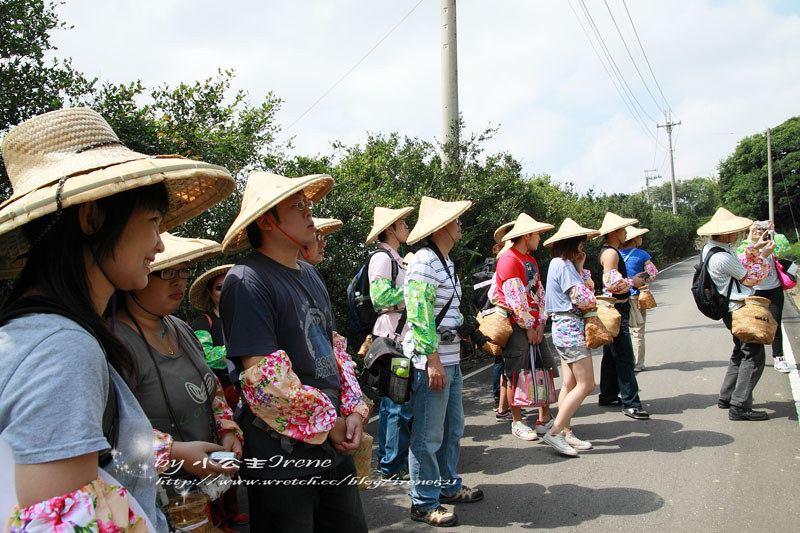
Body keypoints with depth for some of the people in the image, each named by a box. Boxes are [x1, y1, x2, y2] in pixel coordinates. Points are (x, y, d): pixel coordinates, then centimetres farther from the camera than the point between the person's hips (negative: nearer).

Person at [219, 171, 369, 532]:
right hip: (281, 456, -8)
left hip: (334, 447, 8)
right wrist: (328, 423, -12)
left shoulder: (309, 275, 11)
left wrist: (353, 411, 1)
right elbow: (264, 379, -23)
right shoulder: (247, 281, -16)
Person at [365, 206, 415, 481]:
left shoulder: (396, 259, 20)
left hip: (401, 337, 10)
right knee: (399, 401, -5)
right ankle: (393, 465, 5)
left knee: (393, 400, 17)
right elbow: (381, 296, -23)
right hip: (391, 338, -10)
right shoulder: (381, 258, -11)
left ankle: (388, 458, 29)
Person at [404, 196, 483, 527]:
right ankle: (424, 503, 14)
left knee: (453, 428, 20)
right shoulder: (424, 261, -16)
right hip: (431, 360, -10)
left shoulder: (445, 260, 15)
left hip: (450, 357, 10)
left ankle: (448, 486, 36)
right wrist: (433, 360, -23)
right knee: (428, 436, 1)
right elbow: (420, 315, -22)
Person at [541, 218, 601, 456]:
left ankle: (566, 432, 15)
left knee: (570, 384, 11)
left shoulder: (560, 264, 16)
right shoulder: (563, 265, -15)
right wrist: (593, 302, 1)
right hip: (571, 329, -10)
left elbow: (586, 287, 15)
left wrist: (581, 268, 8)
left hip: (563, 329, 10)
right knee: (586, 384, -9)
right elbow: (583, 299, -19)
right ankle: (554, 432, -7)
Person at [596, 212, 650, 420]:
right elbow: (611, 283, -27)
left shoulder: (610, 251, 17)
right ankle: (630, 403, -7)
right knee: (625, 358, -9)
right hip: (616, 310, -11)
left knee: (611, 355, 15)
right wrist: (633, 282, -13)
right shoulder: (611, 253, -17)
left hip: (615, 310, 11)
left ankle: (608, 396, 24)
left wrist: (631, 280, 13)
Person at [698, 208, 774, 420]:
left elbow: (738, 266, 17)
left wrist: (753, 249, 10)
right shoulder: (721, 258, -25)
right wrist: (763, 256, -1)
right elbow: (751, 278, -13)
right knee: (753, 355, -6)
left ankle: (726, 397, 27)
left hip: (732, 309, 11)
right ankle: (739, 407, -6)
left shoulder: (710, 249, 6)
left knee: (740, 352, 22)